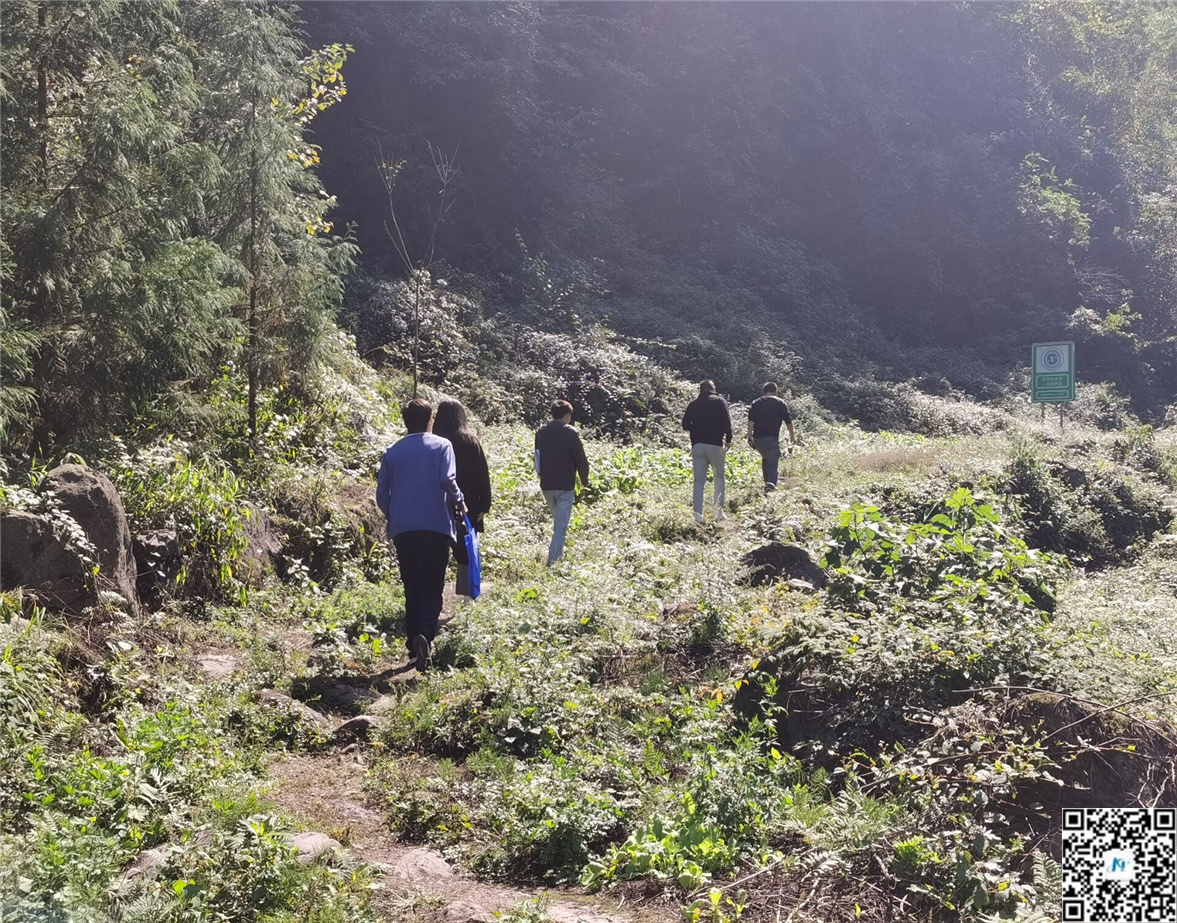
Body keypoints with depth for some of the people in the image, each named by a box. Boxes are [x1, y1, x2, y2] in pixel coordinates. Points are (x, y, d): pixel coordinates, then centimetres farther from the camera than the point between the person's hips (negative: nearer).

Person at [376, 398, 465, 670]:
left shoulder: (392, 452, 9)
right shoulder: (441, 446, 0)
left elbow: (382, 494, 8)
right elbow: (447, 480, -14)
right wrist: (459, 502, 4)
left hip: (402, 529, 3)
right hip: (435, 526, -3)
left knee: (412, 588, 13)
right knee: (432, 587, 0)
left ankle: (414, 645, 14)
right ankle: (425, 635, -24)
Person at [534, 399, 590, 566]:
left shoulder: (541, 432, 7)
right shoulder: (570, 433, -10)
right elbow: (581, 460, -7)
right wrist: (584, 480, 9)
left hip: (546, 485, 6)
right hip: (565, 486, -6)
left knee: (559, 522, 24)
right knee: (560, 527, -5)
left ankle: (557, 556, 26)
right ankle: (553, 561, -11)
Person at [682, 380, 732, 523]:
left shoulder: (693, 404, 12)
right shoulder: (719, 401, 4)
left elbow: (685, 424, 10)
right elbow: (727, 422, -6)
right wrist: (728, 440, 1)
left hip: (697, 445, 2)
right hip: (715, 445, -2)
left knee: (699, 481, 3)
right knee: (719, 477, 12)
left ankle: (698, 514, -6)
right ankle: (719, 509, 2)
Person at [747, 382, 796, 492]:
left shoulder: (755, 403, 9)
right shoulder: (781, 404, 3)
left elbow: (750, 421, 0)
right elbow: (788, 422, 4)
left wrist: (750, 437, 1)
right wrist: (792, 437, 15)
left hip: (758, 438, 4)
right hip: (773, 438, -3)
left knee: (765, 459, 26)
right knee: (773, 464, -5)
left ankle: (767, 482, 27)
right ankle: (771, 485, -27)